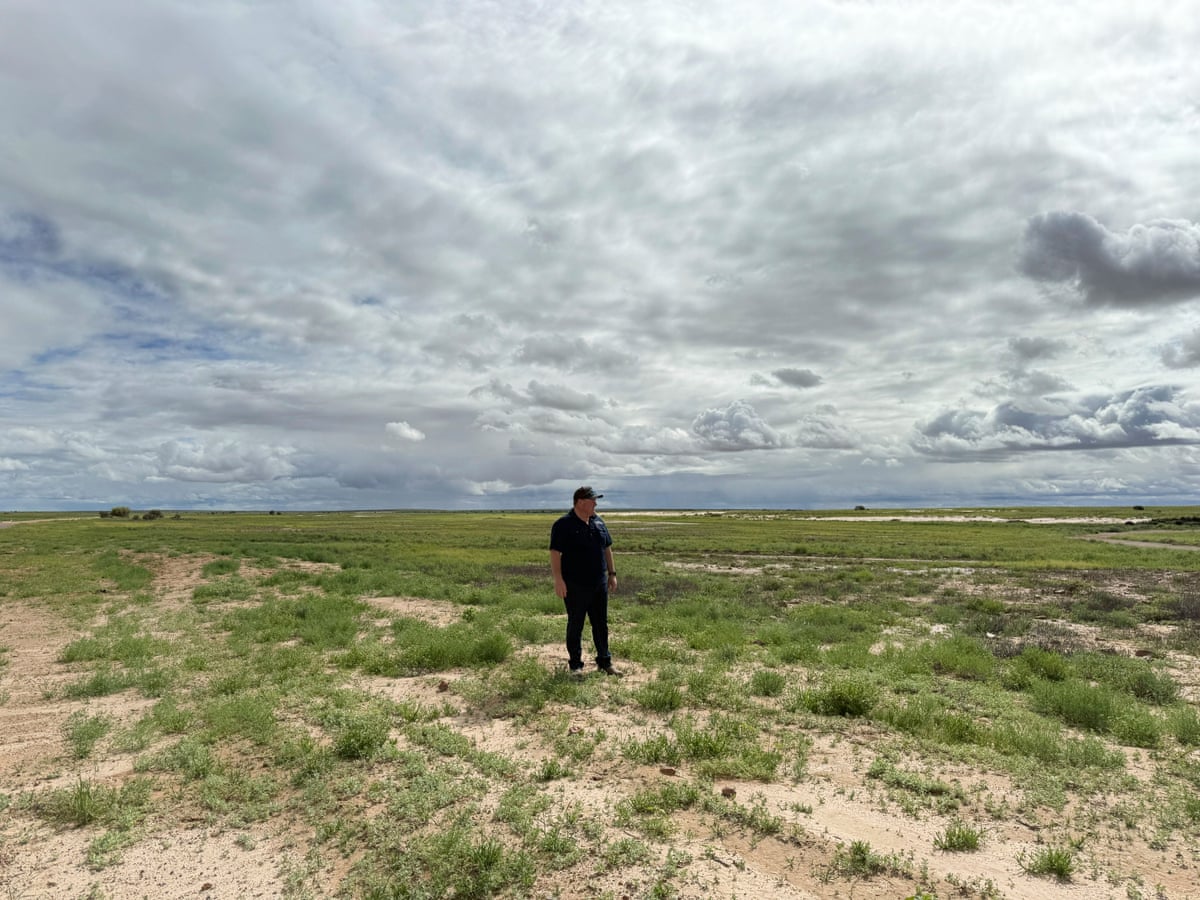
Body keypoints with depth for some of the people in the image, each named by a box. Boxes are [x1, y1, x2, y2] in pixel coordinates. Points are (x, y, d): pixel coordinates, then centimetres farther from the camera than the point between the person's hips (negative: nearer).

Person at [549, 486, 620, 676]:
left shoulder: (598, 522, 9)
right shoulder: (563, 525, -11)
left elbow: (607, 548, 16)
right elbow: (555, 553, -15)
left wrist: (612, 573, 14)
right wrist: (558, 580, -21)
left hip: (599, 584, 6)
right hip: (575, 586, -6)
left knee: (601, 624, 12)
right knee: (575, 625, 5)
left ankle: (604, 662, 23)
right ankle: (575, 664, 16)